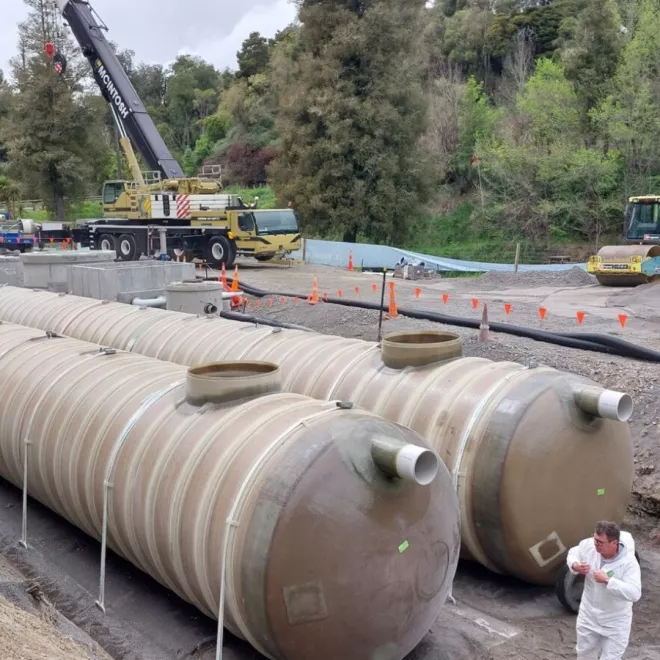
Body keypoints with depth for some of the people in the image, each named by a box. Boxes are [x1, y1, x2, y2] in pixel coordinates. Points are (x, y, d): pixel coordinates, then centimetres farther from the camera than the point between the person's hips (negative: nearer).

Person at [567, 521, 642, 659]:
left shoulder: (628, 563, -30)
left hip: (615, 623, -4)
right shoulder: (589, 545, -18)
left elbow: (634, 593, -38)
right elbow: (573, 553, 3)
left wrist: (607, 580, -40)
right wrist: (575, 565, -19)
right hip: (588, 615, 5)